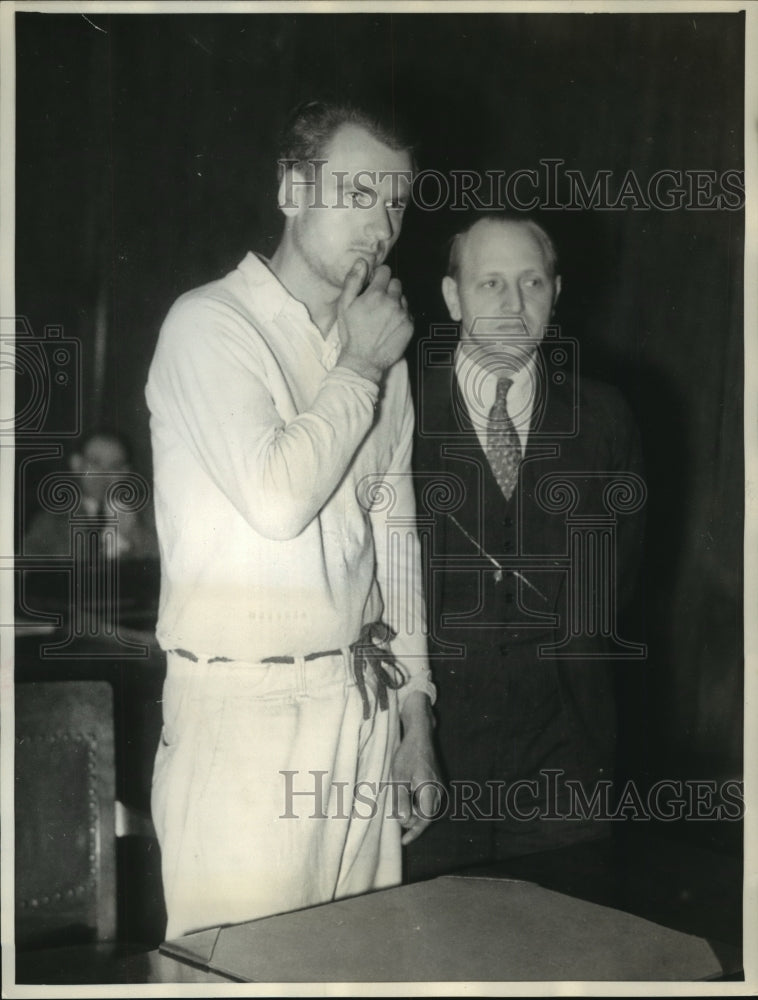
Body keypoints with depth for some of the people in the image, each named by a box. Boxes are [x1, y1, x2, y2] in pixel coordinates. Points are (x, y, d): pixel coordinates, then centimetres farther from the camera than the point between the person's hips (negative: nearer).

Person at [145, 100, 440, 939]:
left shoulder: (375, 346, 13)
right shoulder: (210, 324, -7)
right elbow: (277, 499, -21)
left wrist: (413, 709, 14)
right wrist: (360, 369, -8)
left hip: (364, 704, 6)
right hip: (247, 712, -6)